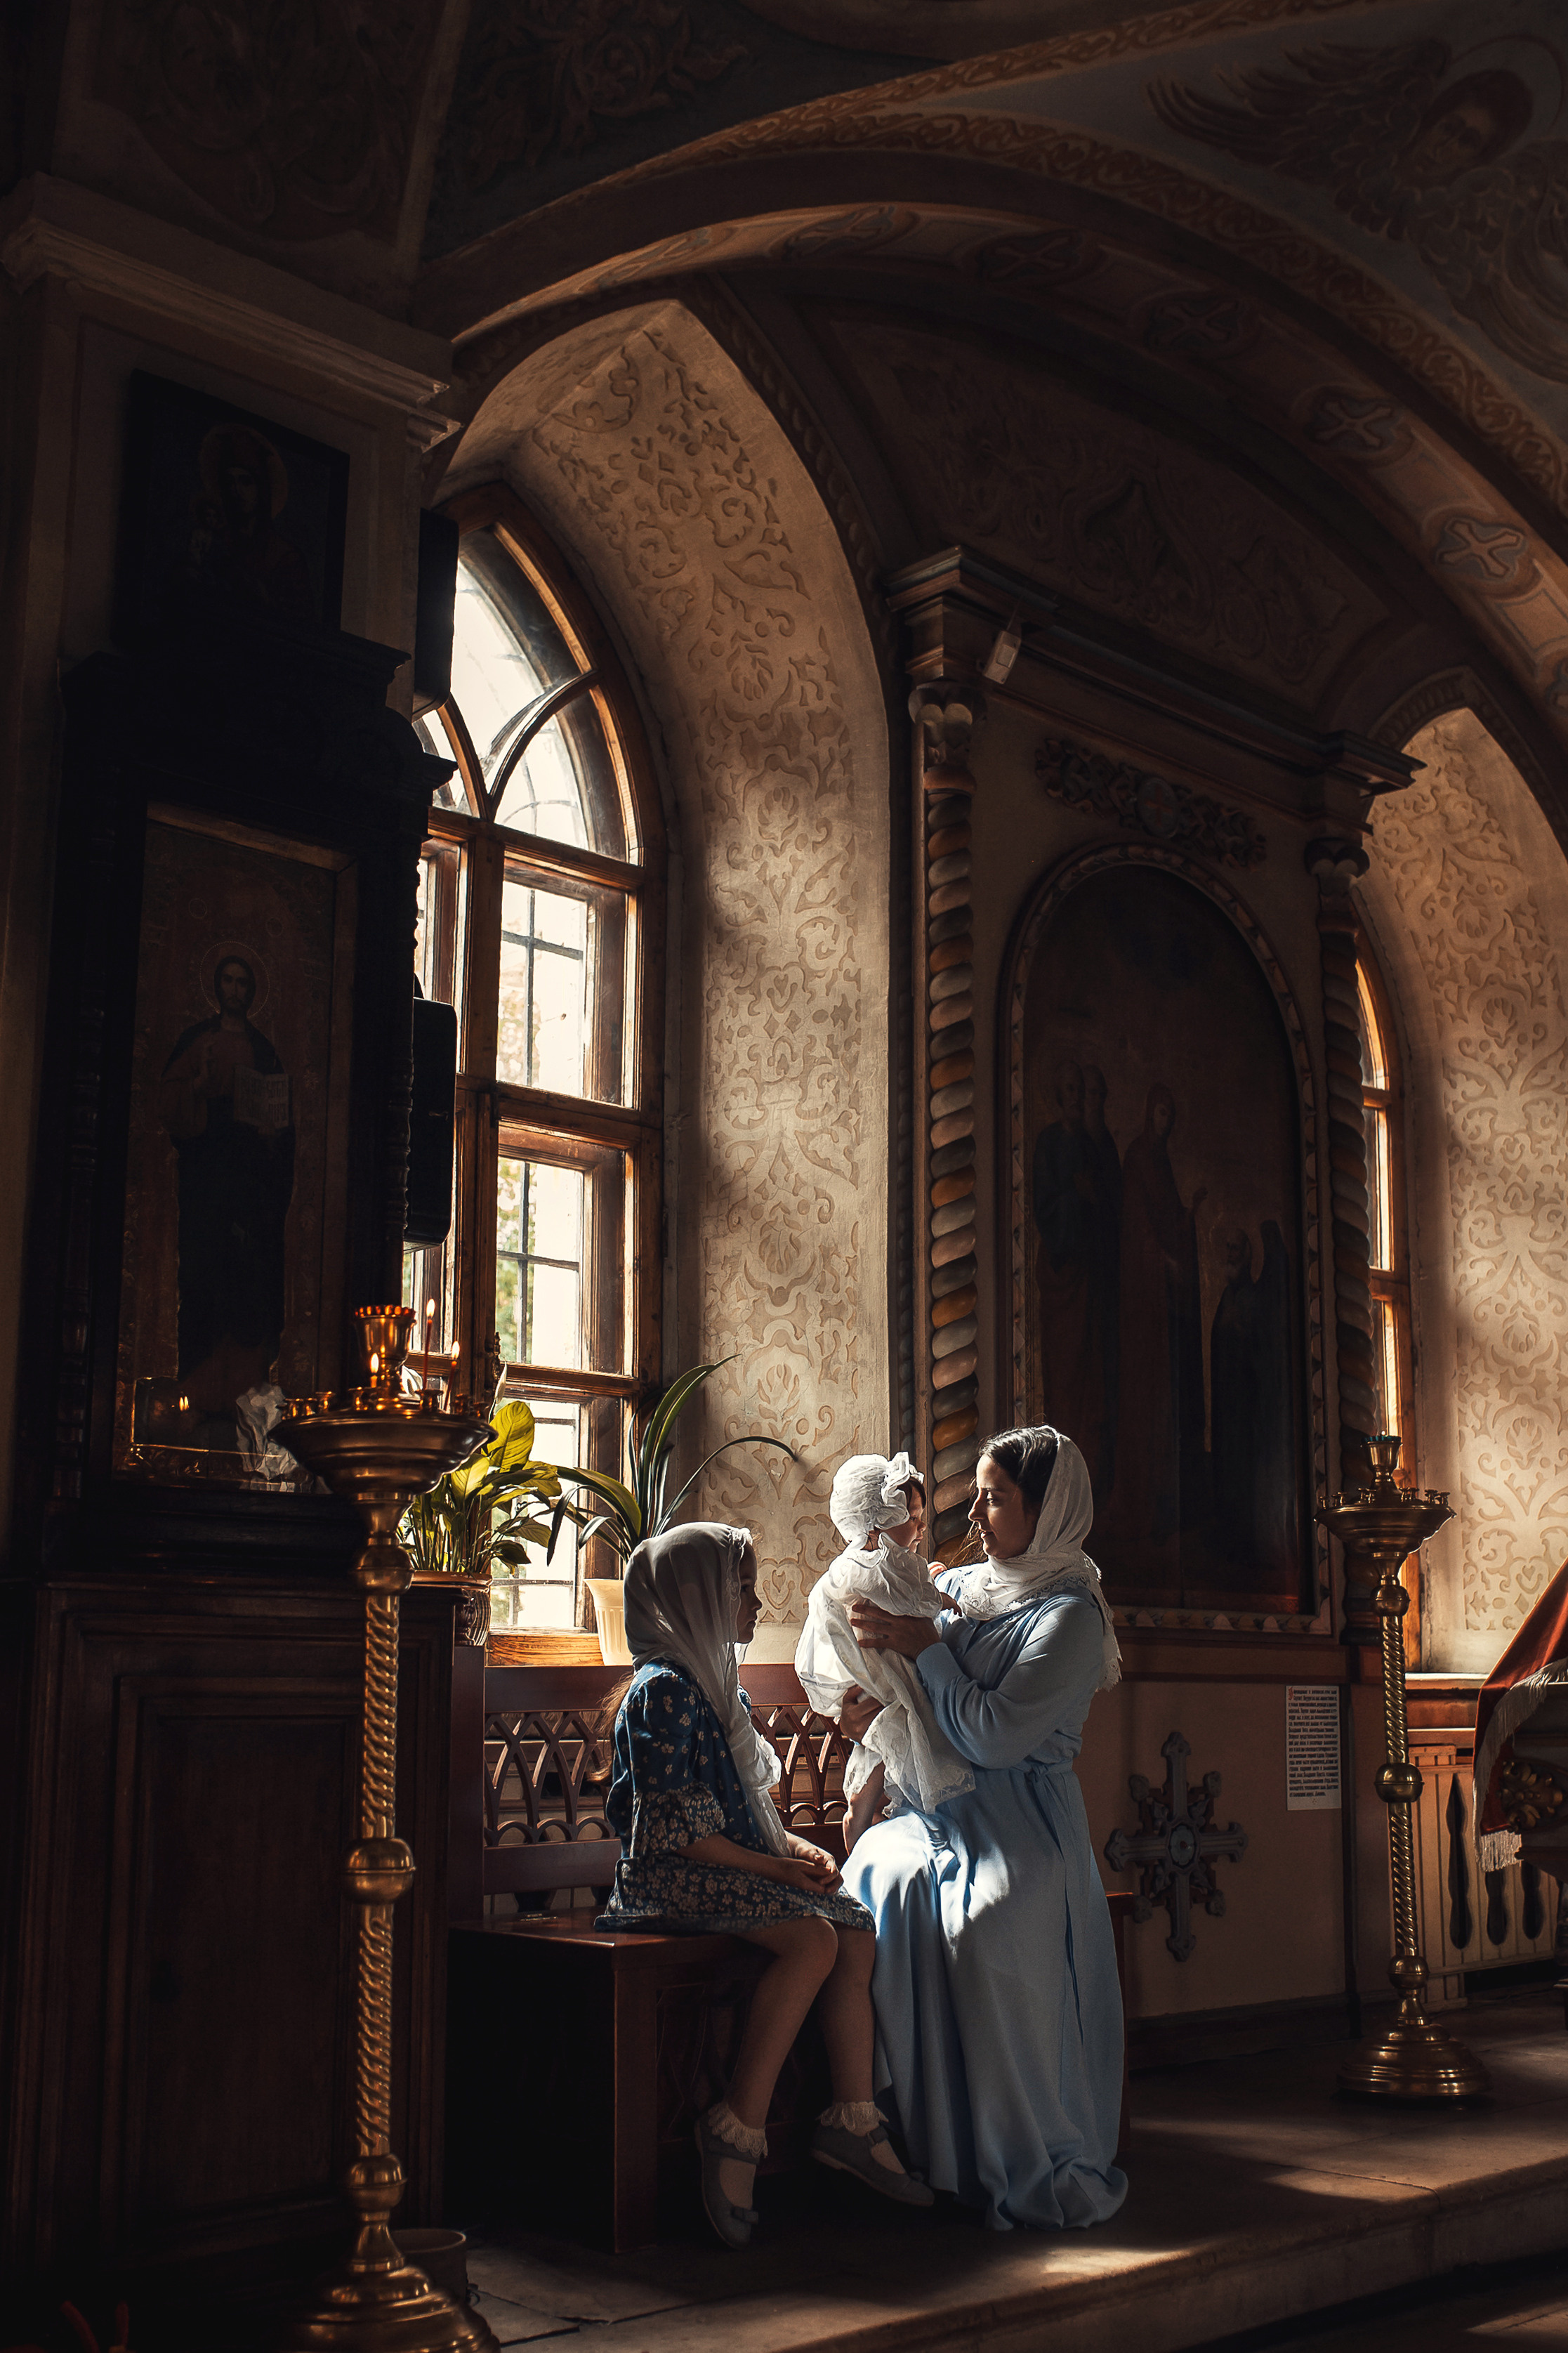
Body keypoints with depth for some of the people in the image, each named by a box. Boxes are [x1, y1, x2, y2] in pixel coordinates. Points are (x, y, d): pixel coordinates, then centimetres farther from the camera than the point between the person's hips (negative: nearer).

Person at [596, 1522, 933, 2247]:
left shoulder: (718, 1683, 20)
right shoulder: (664, 1689, -12)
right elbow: (673, 1826, -18)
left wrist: (800, 1848, 5)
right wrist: (772, 1867, -17)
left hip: (736, 1861, 9)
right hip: (671, 1876, -9)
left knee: (858, 1935, -8)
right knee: (812, 1938, -28)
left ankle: (852, 2121, -4)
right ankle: (739, 2131, -25)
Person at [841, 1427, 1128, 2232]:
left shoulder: (1069, 1615, -7)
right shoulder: (971, 1587, 14)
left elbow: (995, 1737, -16)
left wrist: (924, 1648, -11)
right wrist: (873, 1702, 5)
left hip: (1025, 1823, -6)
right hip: (950, 1809, 6)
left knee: (980, 1925, -35)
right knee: (888, 1878, -27)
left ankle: (1035, 2170, -20)